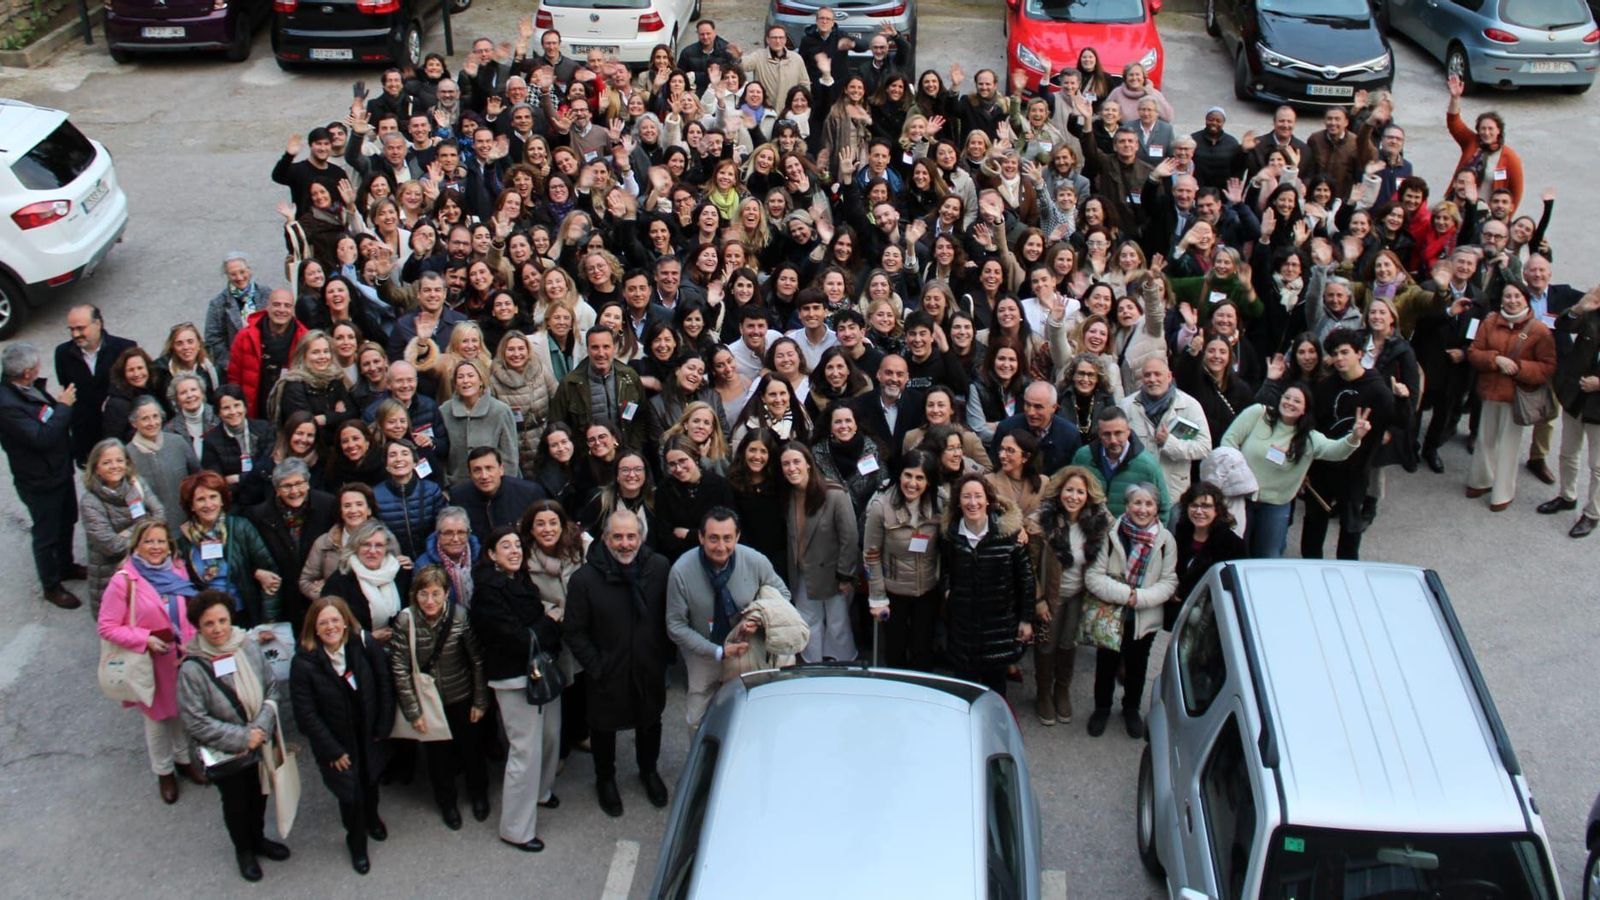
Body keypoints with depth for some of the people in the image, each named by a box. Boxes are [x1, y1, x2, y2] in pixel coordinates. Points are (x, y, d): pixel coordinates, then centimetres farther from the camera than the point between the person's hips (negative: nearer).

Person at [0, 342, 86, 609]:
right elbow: (41, 438, -33)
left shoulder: (30, 388, -2)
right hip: (40, 483, -9)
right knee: (46, 534, 9)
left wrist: (61, 403, -3)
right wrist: (63, 406, -26)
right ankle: (51, 587, 27)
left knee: (67, 522, 26)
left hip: (60, 470, 9)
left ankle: (65, 566, 49)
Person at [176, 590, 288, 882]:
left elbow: (272, 688, -4)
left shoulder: (250, 646, -15)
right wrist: (240, 737, -22)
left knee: (260, 793, 25)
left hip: (261, 743, 3)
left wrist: (263, 725, -19)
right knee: (236, 802, 19)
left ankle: (258, 839, 53)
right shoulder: (192, 669, -25)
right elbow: (194, 722, -22)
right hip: (225, 754, -3)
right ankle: (243, 851, 46)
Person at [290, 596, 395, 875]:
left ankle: (372, 818, 57)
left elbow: (385, 685, -7)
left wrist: (383, 727, -7)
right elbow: (306, 713, -16)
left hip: (369, 735, 3)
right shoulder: (304, 662, -20)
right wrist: (332, 750, -14)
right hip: (336, 742, -3)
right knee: (350, 794, 2)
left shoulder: (365, 645, -15)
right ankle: (357, 844, 30)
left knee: (370, 781, 24)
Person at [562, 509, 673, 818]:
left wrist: (665, 653, -3)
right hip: (608, 674, -2)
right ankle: (605, 779, 44)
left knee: (650, 722, 24)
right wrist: (596, 667, -13)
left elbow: (670, 616, 1)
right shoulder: (584, 579, -20)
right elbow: (573, 631, -11)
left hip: (650, 670, 3)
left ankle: (648, 770, 52)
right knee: (604, 726, 18)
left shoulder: (659, 567, -13)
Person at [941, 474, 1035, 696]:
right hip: (962, 626, 2)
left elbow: (1025, 576, -4)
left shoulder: (1008, 530, -10)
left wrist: (1026, 619, -4)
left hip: (999, 625, -2)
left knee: (995, 686, 11)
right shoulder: (950, 534, -3)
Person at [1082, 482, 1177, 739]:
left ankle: (1131, 708, 44)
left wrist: (1140, 597, -23)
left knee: (1137, 666, 21)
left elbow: (1169, 582, -9)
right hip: (1109, 615, -1)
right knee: (1106, 664, 15)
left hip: (1145, 618, 2)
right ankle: (1102, 708, 39)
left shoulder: (1166, 540, -10)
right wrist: (1126, 594, -25)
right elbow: (1093, 576, -16)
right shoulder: (1111, 534, -16)